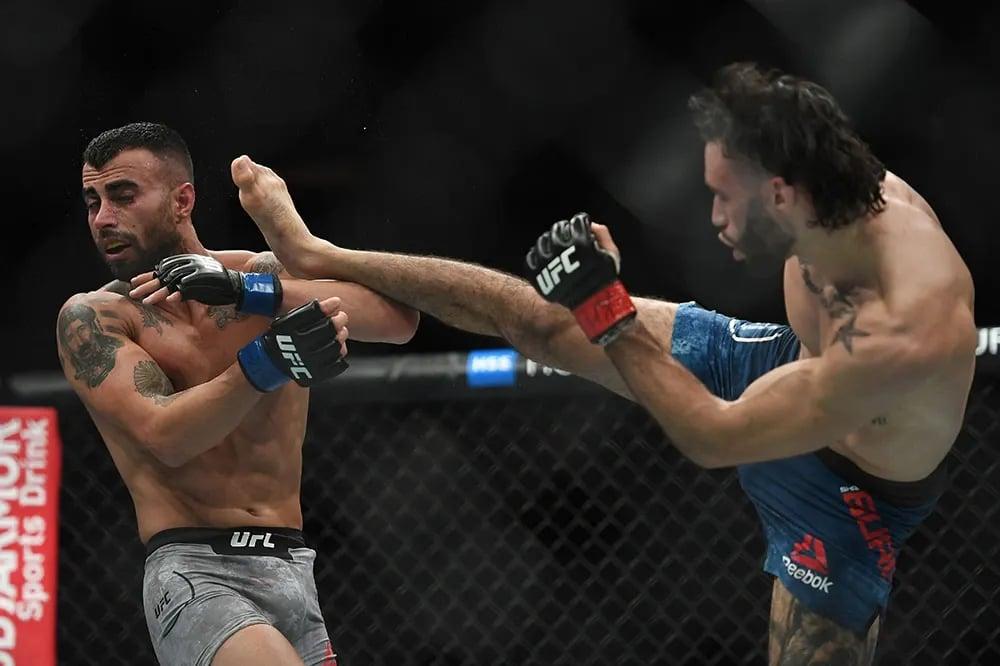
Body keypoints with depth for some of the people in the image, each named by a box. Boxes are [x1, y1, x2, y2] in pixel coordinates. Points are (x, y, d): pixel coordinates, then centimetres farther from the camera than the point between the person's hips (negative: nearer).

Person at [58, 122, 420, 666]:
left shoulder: (267, 276, 8)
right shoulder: (92, 318, 0)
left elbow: (399, 318, -8)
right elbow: (164, 437, -15)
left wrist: (256, 292, -18)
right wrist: (265, 361, -31)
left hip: (294, 574, 4)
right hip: (195, 572, -4)